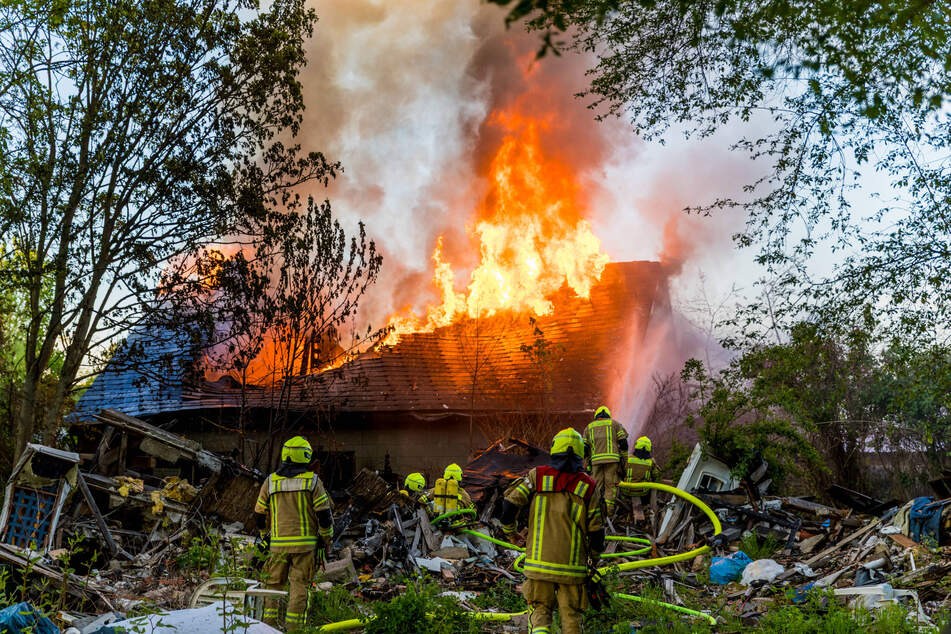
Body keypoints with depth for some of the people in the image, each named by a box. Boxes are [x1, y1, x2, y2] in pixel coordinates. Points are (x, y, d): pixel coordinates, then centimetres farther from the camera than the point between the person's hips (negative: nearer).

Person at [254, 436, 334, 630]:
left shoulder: (270, 481, 5)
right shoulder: (312, 481, -4)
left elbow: (260, 514, 11)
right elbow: (324, 514, -5)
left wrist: (265, 536, 25)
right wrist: (327, 539, 7)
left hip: (278, 543, 2)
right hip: (305, 544, -2)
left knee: (274, 584, 14)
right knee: (299, 585, 2)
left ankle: (269, 623, 11)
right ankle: (293, 627, 1)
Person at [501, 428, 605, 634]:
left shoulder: (537, 476, 0)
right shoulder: (589, 487, 0)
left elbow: (510, 503, -4)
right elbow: (596, 531, 2)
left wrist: (509, 531, 15)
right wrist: (594, 556, 19)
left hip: (539, 562, 0)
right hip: (572, 566, 0)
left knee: (540, 609, 12)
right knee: (571, 616, 11)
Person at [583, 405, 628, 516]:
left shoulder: (589, 427, 20)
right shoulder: (614, 424, 14)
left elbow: (585, 448, 14)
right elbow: (623, 443, 5)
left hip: (596, 460, 2)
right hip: (612, 459, -2)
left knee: (597, 486, 5)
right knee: (611, 485, -1)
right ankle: (609, 511, -10)